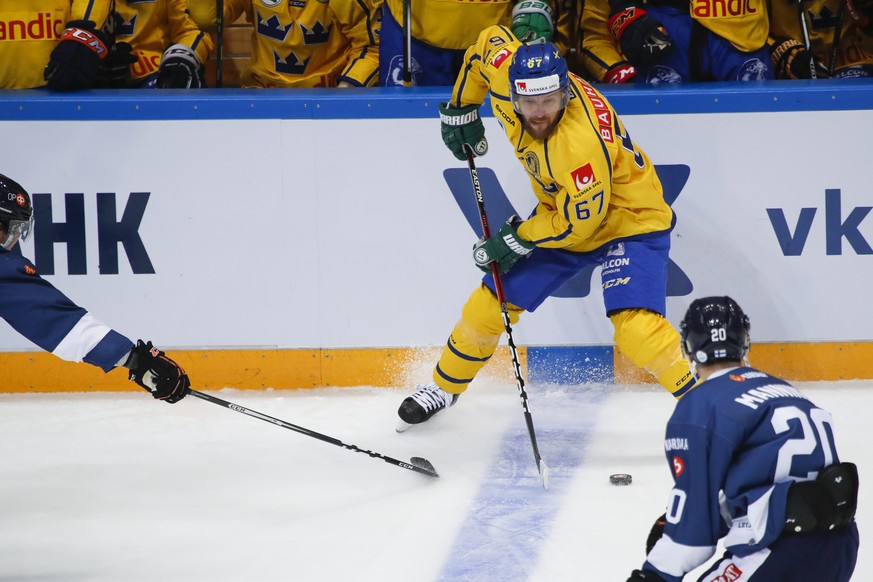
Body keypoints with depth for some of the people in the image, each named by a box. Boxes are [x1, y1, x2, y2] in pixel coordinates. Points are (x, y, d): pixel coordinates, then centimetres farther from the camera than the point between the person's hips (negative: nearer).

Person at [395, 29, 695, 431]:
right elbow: (490, 41, 3)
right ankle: (444, 387, 32)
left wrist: (516, 241, -19)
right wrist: (460, 110, 8)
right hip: (562, 213, 7)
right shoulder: (506, 74, -21)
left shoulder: (583, 139, -40)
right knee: (491, 301, 9)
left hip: (630, 220, -7)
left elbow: (581, 221, -29)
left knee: (634, 326, -27)